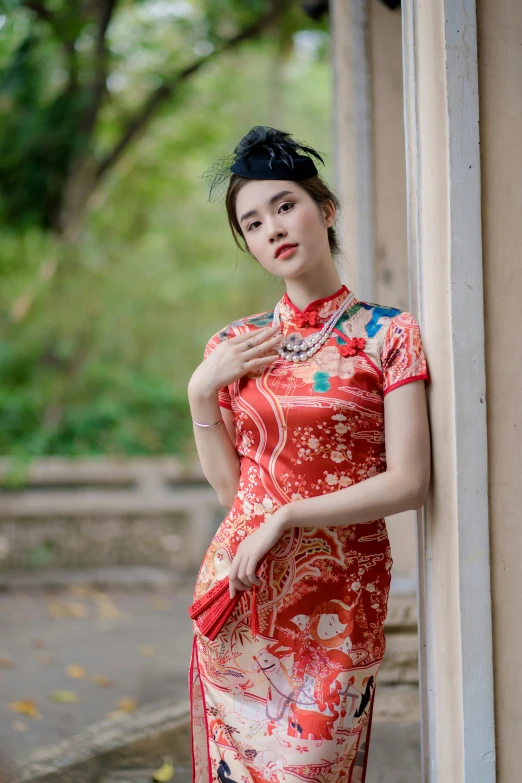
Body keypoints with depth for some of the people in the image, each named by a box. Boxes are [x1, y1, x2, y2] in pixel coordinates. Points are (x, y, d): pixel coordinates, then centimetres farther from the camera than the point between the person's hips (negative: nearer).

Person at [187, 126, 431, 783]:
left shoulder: (390, 336, -4)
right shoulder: (234, 346, 8)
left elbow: (409, 483, -12)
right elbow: (230, 487, 8)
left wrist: (286, 516, -16)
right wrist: (201, 394, -4)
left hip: (336, 602, -4)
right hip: (238, 593, 4)